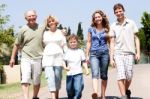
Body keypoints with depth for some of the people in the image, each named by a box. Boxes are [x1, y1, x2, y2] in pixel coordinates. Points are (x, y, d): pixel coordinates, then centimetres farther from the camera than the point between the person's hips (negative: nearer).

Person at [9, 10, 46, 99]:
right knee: (25, 79, -12)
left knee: (36, 81, 9)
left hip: (38, 58, 1)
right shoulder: (23, 30, 1)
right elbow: (17, 44, 8)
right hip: (26, 58, -1)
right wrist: (13, 58, 8)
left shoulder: (42, 28, 3)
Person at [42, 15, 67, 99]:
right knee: (50, 77, -14)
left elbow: (64, 46, 7)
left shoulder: (60, 33, 9)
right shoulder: (45, 33, 13)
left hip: (58, 57, 0)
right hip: (48, 57, 0)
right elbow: (42, 45, 16)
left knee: (58, 77, 2)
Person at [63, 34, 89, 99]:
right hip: (69, 74, 1)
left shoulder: (80, 51, 6)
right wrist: (65, 67, -18)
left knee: (78, 89, -12)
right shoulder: (67, 52, 4)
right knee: (69, 90, 9)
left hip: (78, 73, -1)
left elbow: (84, 62, 10)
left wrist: (86, 69, -1)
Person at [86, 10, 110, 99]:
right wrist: (87, 55, 7)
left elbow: (110, 42, 13)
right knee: (95, 73, -19)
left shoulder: (106, 29, 9)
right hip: (94, 54, -1)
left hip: (104, 53, 1)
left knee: (104, 75, 5)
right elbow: (89, 42, 12)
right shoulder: (91, 29, 9)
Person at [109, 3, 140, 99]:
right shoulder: (113, 26, 7)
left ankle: (127, 90, 28)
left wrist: (138, 52, -1)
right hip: (118, 53, 0)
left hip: (130, 53, 0)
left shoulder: (131, 23, 7)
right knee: (121, 75, -12)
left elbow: (136, 38, 9)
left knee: (129, 76, 1)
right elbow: (112, 42, 7)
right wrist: (111, 58, 1)